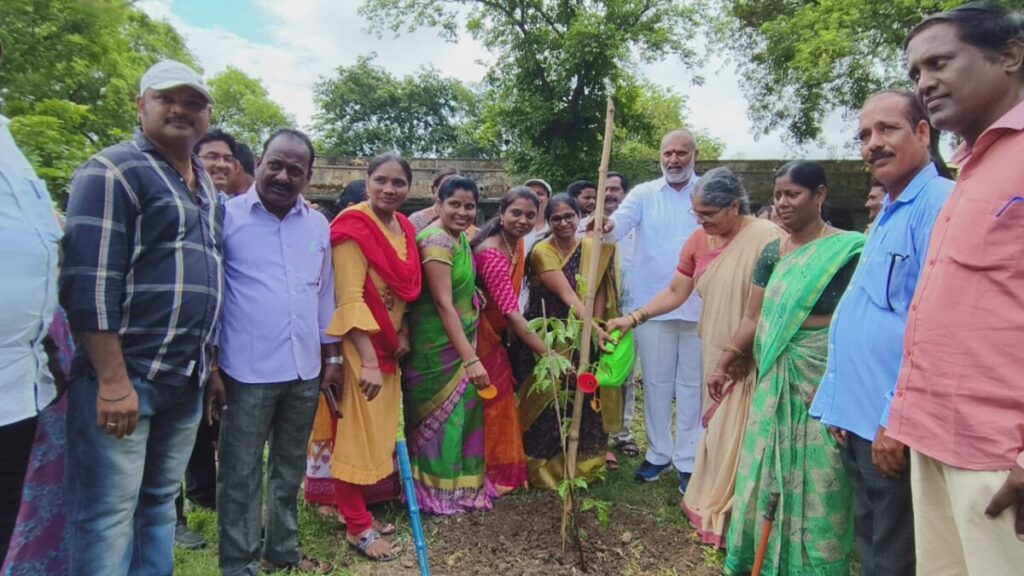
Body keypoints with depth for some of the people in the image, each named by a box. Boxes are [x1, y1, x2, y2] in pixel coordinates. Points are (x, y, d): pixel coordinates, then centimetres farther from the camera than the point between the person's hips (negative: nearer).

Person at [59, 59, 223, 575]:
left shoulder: (205, 187, 16)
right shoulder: (112, 171, -7)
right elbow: (90, 282, -15)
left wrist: (209, 364, 16)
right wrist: (113, 379, -19)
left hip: (184, 380, 8)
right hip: (121, 377, -7)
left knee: (159, 504, 16)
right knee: (108, 517, 0)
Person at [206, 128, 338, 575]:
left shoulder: (318, 224, 7)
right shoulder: (226, 216, -5)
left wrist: (332, 357, 11)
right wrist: (211, 367, -6)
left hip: (305, 370, 5)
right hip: (247, 371, -4)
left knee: (290, 469, 18)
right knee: (241, 474, 8)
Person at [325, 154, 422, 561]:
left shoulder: (405, 228, 7)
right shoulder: (354, 226, -16)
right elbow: (349, 299, -21)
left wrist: (403, 332, 2)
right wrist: (368, 361, -24)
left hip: (388, 344, 8)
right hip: (358, 346, -8)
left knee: (378, 432, 14)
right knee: (357, 435, 1)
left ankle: (361, 511, 29)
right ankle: (357, 526, 14)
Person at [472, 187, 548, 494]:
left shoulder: (517, 244, 0)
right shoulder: (491, 253, -28)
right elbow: (511, 312, -34)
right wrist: (548, 355, -35)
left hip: (497, 333, 9)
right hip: (481, 335, -9)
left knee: (501, 399, 15)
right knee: (491, 402, 1)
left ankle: (501, 472, 30)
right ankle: (493, 476, 18)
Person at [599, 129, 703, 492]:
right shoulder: (644, 194, 3)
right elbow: (622, 221, -14)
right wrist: (607, 226, -39)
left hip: (700, 305, -1)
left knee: (692, 384, 9)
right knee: (656, 383, 11)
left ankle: (689, 460, 22)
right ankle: (659, 452, 28)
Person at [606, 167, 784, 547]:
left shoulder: (766, 236, -15)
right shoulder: (698, 241, 5)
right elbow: (675, 293, 9)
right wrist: (633, 318, -1)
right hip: (716, 355, 6)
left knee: (738, 436, 2)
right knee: (717, 433, 14)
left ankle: (732, 520, 19)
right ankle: (713, 508, 30)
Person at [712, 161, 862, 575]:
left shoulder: (848, 249, -8)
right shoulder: (771, 253, 8)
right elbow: (753, 317, 10)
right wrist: (723, 364, 9)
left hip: (824, 379, -5)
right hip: (774, 378, 6)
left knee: (815, 478, 5)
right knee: (768, 471, 14)